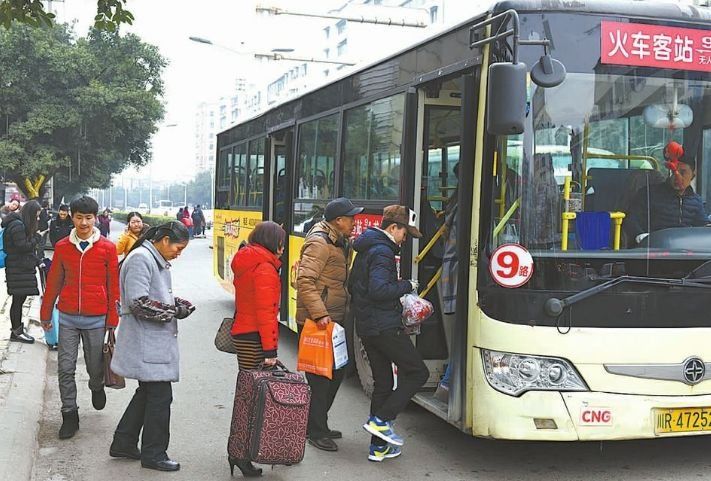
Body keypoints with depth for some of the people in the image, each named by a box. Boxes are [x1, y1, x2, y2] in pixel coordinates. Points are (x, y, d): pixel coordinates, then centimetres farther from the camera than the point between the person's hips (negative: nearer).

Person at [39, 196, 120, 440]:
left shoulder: (107, 248, -3)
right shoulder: (62, 247, 3)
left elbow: (113, 285, 0)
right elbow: (54, 282, 11)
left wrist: (113, 318, -1)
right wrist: (45, 314, 15)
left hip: (96, 318, -2)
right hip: (67, 317, 2)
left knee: (95, 365, 9)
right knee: (65, 368, 0)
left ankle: (97, 387, 42)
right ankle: (69, 415, 12)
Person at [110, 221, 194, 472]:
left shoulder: (158, 261, 15)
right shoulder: (141, 258, -17)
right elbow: (139, 303, -23)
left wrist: (176, 302, 4)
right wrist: (174, 311, -17)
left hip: (154, 341, 10)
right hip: (146, 343, -10)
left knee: (147, 392, 18)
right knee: (160, 395, -3)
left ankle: (123, 444, 29)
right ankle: (153, 454, 10)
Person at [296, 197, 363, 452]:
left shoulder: (342, 243, 15)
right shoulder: (319, 244, -16)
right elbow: (305, 281, -24)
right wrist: (319, 314, -29)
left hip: (334, 319, 10)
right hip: (315, 322, -10)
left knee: (336, 372, 16)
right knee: (320, 376, -3)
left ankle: (317, 424, 28)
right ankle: (316, 432, 7)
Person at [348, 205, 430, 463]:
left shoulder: (365, 250, 17)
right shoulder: (382, 252, -15)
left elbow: (353, 286, 23)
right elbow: (378, 289, -26)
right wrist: (406, 286, -11)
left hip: (366, 327, 10)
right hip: (385, 326, -10)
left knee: (383, 383, 14)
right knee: (417, 373, 1)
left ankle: (378, 447, 17)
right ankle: (381, 420, -4)